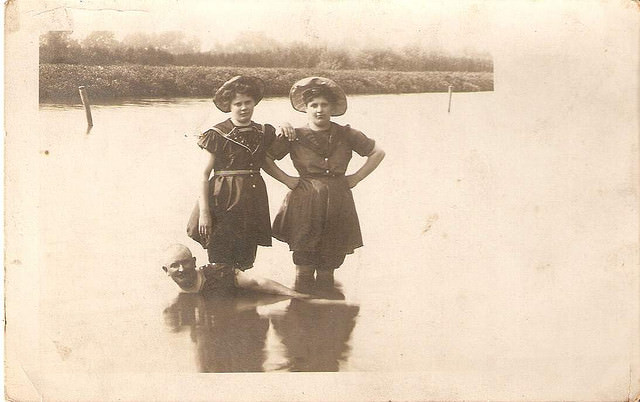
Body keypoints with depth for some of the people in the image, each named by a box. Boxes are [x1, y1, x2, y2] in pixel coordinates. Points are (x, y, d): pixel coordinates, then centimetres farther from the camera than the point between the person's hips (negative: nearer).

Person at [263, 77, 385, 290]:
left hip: (337, 205, 2)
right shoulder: (294, 136, 1)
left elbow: (378, 153, 16)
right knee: (304, 268, -2)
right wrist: (286, 179, -2)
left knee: (327, 269, 5)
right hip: (305, 205, -1)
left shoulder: (346, 135, 6)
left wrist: (356, 178, 7)